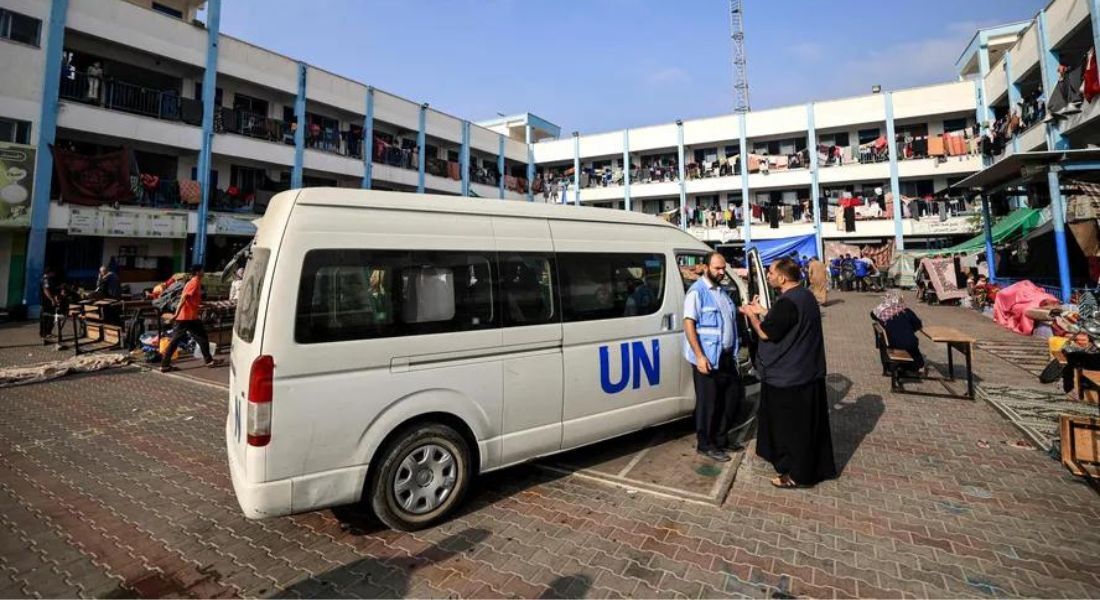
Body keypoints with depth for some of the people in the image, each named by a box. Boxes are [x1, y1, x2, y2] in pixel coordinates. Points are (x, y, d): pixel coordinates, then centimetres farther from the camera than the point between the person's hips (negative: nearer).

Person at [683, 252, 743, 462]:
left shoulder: (722, 291, 14)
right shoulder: (697, 291, -12)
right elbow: (688, 324, -17)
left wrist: (733, 352, 17)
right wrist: (699, 356, -23)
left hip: (726, 356, 8)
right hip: (708, 358, -8)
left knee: (733, 395, 15)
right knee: (708, 402, 2)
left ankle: (720, 438, 31)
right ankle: (705, 444, 18)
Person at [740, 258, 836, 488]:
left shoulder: (787, 303, -26)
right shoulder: (806, 296, 6)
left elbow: (766, 333, -19)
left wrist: (752, 315, -4)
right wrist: (763, 312, 16)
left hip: (787, 377, -10)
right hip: (809, 372, 10)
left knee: (790, 426, 5)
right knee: (808, 422, 21)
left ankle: (795, 474, 18)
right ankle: (815, 466, 36)